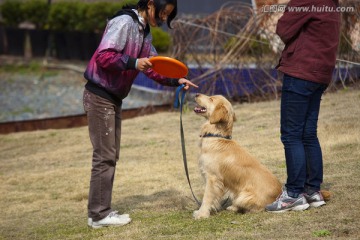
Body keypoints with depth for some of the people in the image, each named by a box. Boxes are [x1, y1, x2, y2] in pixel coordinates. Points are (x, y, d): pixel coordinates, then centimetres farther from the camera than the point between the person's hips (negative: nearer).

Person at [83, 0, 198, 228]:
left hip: (114, 98, 10)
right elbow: (103, 56, -24)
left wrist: (176, 81, 4)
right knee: (105, 156, -7)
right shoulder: (124, 22, -17)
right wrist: (133, 63, -32)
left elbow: (153, 66, 16)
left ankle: (103, 210, 17)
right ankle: (99, 214, -1)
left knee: (111, 155, 11)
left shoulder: (145, 33, 12)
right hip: (99, 96, -10)